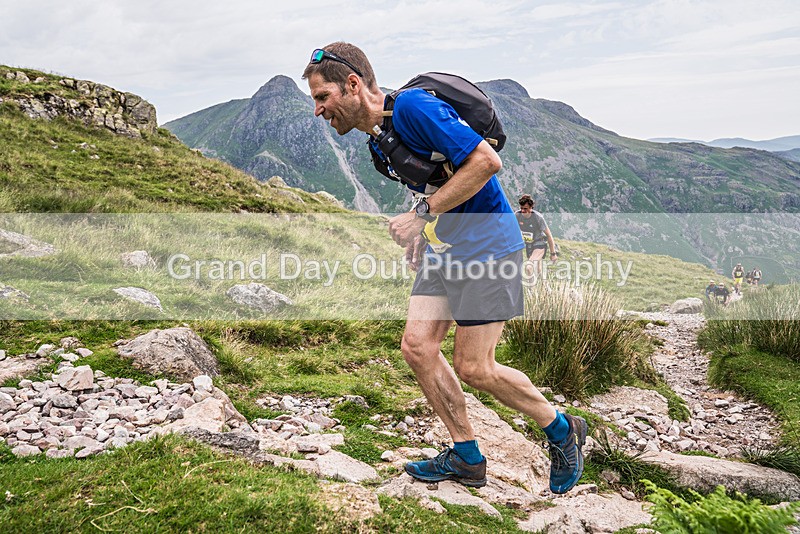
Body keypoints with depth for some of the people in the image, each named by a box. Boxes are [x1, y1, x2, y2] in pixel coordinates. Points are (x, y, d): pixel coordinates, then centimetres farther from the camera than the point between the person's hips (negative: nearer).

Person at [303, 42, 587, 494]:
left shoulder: (413, 107, -19)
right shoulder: (379, 138, 10)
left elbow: (486, 160, -24)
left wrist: (423, 213, -22)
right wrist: (421, 230, 10)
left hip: (486, 245, -9)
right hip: (442, 248, 9)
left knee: (473, 368, -5)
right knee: (417, 347, 2)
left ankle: (564, 432, 20)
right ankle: (467, 458, 18)